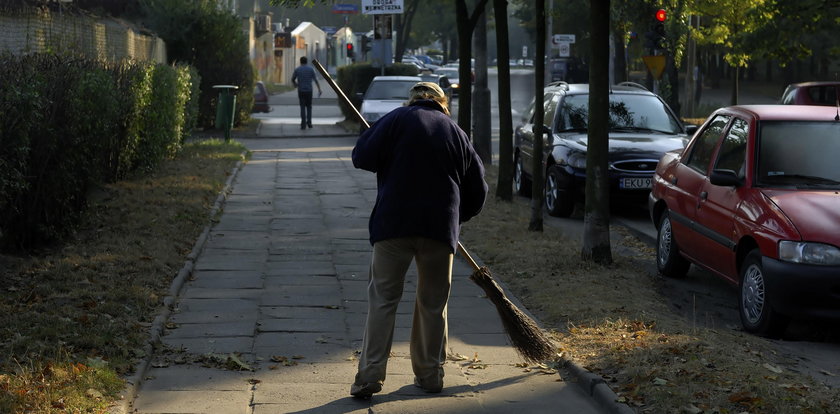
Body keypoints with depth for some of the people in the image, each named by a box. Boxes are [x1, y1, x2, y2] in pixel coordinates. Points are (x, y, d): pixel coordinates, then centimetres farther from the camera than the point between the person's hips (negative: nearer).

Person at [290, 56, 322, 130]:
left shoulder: (297, 69, 0)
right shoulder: (311, 69, 0)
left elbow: (293, 79, 11)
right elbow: (315, 80, -5)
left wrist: (295, 85, 33)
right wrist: (319, 89, -4)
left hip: (301, 91, 0)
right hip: (309, 90, 0)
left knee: (302, 107, 3)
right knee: (309, 107, 14)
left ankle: (303, 124, -5)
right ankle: (309, 122, 6)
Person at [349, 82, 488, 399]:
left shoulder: (397, 120, 2)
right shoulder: (456, 133, 14)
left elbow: (362, 158, -4)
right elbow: (477, 191, 16)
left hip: (394, 224, -3)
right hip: (441, 229, 3)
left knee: (383, 298, 1)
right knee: (433, 303, 12)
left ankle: (370, 375, -5)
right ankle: (430, 375, 17)